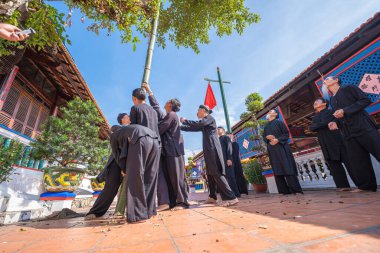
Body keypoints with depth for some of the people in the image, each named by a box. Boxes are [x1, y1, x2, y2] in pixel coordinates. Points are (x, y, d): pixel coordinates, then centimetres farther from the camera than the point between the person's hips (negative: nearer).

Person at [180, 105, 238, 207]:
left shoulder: (210, 118, -1)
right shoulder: (204, 124, 24)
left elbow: (197, 124, -16)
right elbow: (194, 128, 25)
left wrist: (184, 121, -3)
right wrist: (180, 127, 23)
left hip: (213, 149, -9)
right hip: (209, 150, 9)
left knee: (216, 173, -14)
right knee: (210, 173, 11)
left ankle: (231, 198, -13)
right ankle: (212, 197, 21)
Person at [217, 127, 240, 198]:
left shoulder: (226, 137, 8)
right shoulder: (218, 140, 25)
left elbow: (229, 147, -5)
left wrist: (229, 159, -18)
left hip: (226, 160, -6)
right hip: (220, 160, 6)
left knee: (230, 176, -7)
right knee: (225, 177, 2)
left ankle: (236, 193, -2)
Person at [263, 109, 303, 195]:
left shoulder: (279, 122, 4)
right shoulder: (266, 126, 19)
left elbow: (286, 133, -3)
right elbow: (264, 138, 17)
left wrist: (278, 140, -17)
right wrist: (267, 137, -6)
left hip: (281, 148, -5)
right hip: (272, 150, 5)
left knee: (288, 168, -6)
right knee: (277, 170, 2)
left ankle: (296, 189, 1)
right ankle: (284, 190, 8)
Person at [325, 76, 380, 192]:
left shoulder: (349, 88, 3)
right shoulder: (332, 100, 19)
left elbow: (366, 100, -8)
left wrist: (345, 110, -16)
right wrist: (336, 123, 3)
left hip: (364, 127, -6)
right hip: (349, 133, 6)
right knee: (357, 160, 6)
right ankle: (366, 185, 13)